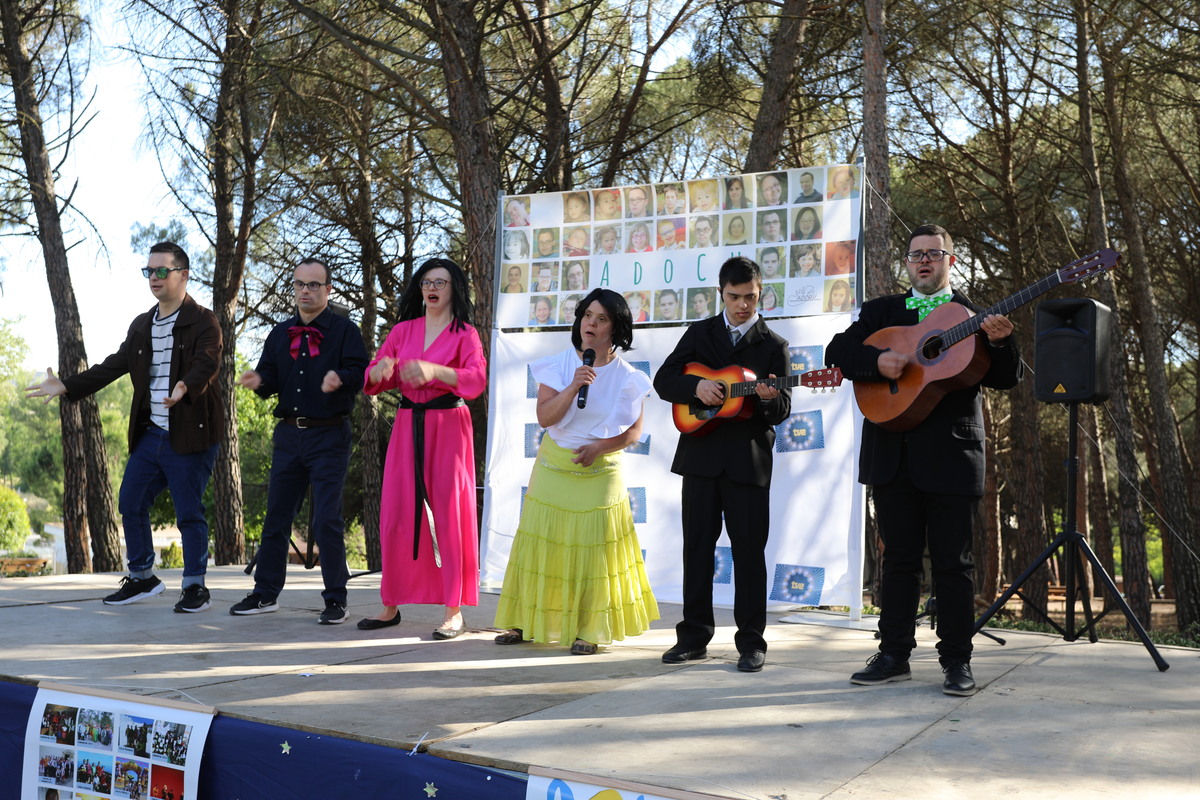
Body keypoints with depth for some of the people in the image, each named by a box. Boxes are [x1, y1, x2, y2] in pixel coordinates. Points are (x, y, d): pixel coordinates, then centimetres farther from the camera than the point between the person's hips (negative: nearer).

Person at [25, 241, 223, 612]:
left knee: (189, 512, -3)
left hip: (189, 434, -7)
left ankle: (195, 588, 10)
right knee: (130, 503, 12)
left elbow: (206, 365, -23)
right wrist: (66, 386, 9)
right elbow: (113, 366, 17)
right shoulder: (141, 325, 16)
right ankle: (141, 578, 27)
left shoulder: (203, 322, -7)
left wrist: (184, 388, -43)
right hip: (150, 433, 8)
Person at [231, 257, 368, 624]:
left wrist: (340, 379, -31)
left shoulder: (344, 329, 0)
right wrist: (259, 381, -12)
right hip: (288, 433, 5)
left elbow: (361, 372, -10)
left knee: (326, 520, -6)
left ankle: (335, 599, 5)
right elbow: (270, 378, 11)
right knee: (276, 516, 10)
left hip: (329, 435, -5)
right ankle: (266, 593, 22)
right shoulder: (280, 333, 15)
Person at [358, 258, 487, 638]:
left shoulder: (464, 334, 2)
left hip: (447, 428, -4)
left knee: (449, 514, -5)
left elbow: (477, 379, -14)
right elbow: (371, 378, 10)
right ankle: (391, 605, 12)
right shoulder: (402, 331, 13)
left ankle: (454, 611, -1)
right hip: (407, 426, 4)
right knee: (396, 515, 2)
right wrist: (381, 371, -15)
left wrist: (434, 370, -29)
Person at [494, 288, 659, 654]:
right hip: (553, 469, 1)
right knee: (541, 544, 5)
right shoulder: (558, 365, -3)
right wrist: (573, 388, -25)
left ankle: (588, 631, 8)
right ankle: (526, 622, 15)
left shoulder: (626, 378, -4)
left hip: (600, 473, -1)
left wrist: (600, 447, -15)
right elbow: (544, 416, -11)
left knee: (593, 550, 0)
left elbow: (635, 429, -1)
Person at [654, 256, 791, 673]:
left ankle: (751, 641, 10)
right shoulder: (700, 333, 11)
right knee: (697, 545, 6)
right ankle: (694, 635, 17)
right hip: (701, 454, 2)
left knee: (749, 549, 0)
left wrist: (770, 397, -21)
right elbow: (664, 380, 7)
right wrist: (696, 387, -12)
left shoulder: (774, 345, 6)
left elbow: (783, 410, 2)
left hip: (749, 460, -2)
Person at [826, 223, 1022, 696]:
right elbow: (837, 353, 4)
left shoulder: (975, 317, 8)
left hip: (951, 456, -2)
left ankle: (957, 661, 11)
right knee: (899, 559, 9)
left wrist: (999, 342, -20)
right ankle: (894, 656, 17)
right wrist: (877, 360, -15)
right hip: (893, 456, 2)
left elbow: (1006, 380, -1)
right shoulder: (881, 311, 14)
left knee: (952, 563, 1)